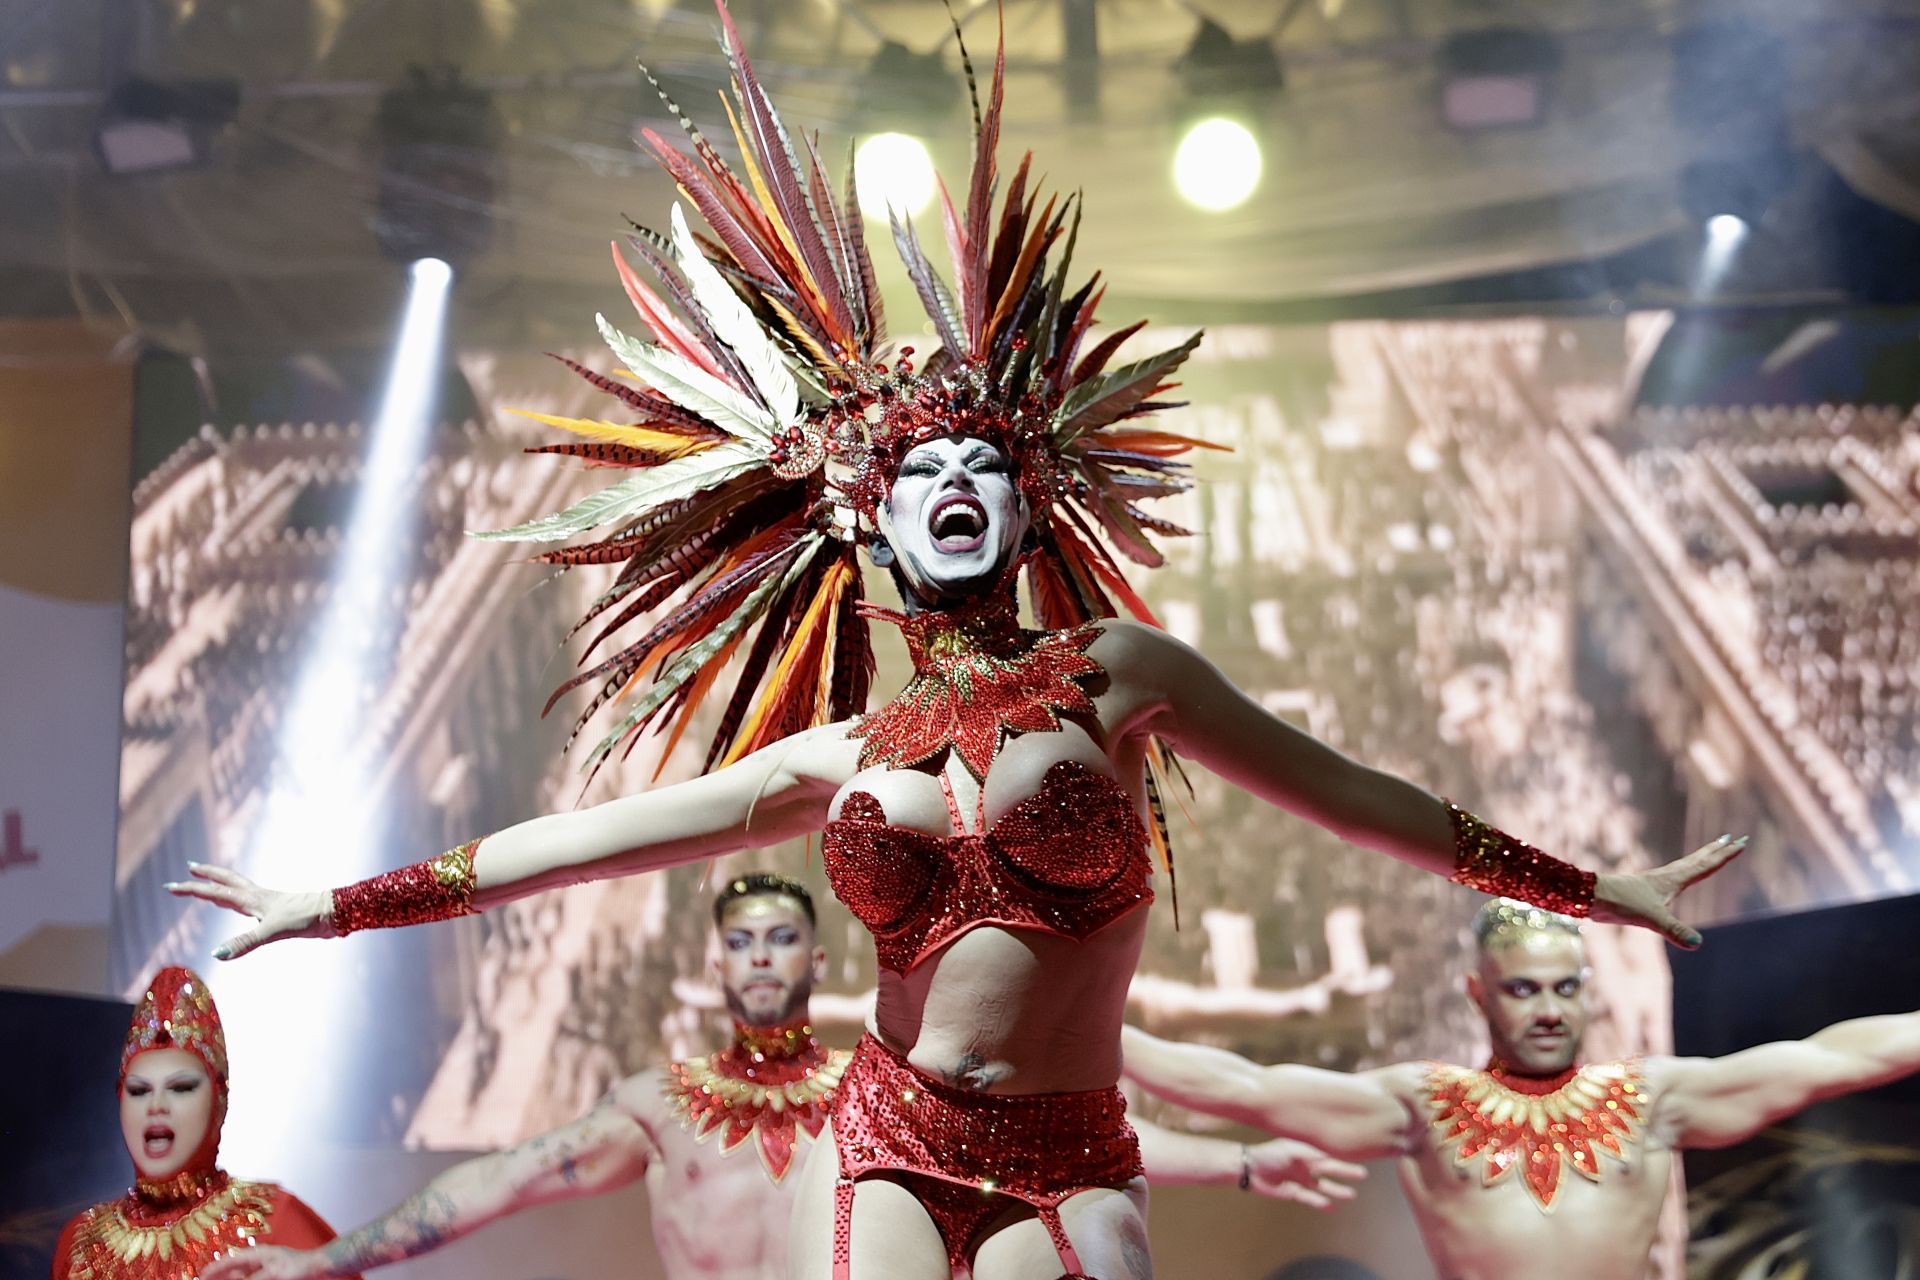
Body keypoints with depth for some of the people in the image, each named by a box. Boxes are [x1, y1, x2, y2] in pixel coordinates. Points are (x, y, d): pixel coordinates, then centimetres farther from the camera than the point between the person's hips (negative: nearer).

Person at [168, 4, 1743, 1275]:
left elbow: (1349, 793, 11)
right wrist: (328, 907, 13)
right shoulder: (836, 759, 10)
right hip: (887, 1150, 1)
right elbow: (580, 838, 13)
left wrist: (1599, 890, 15)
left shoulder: (1117, 673, 5)